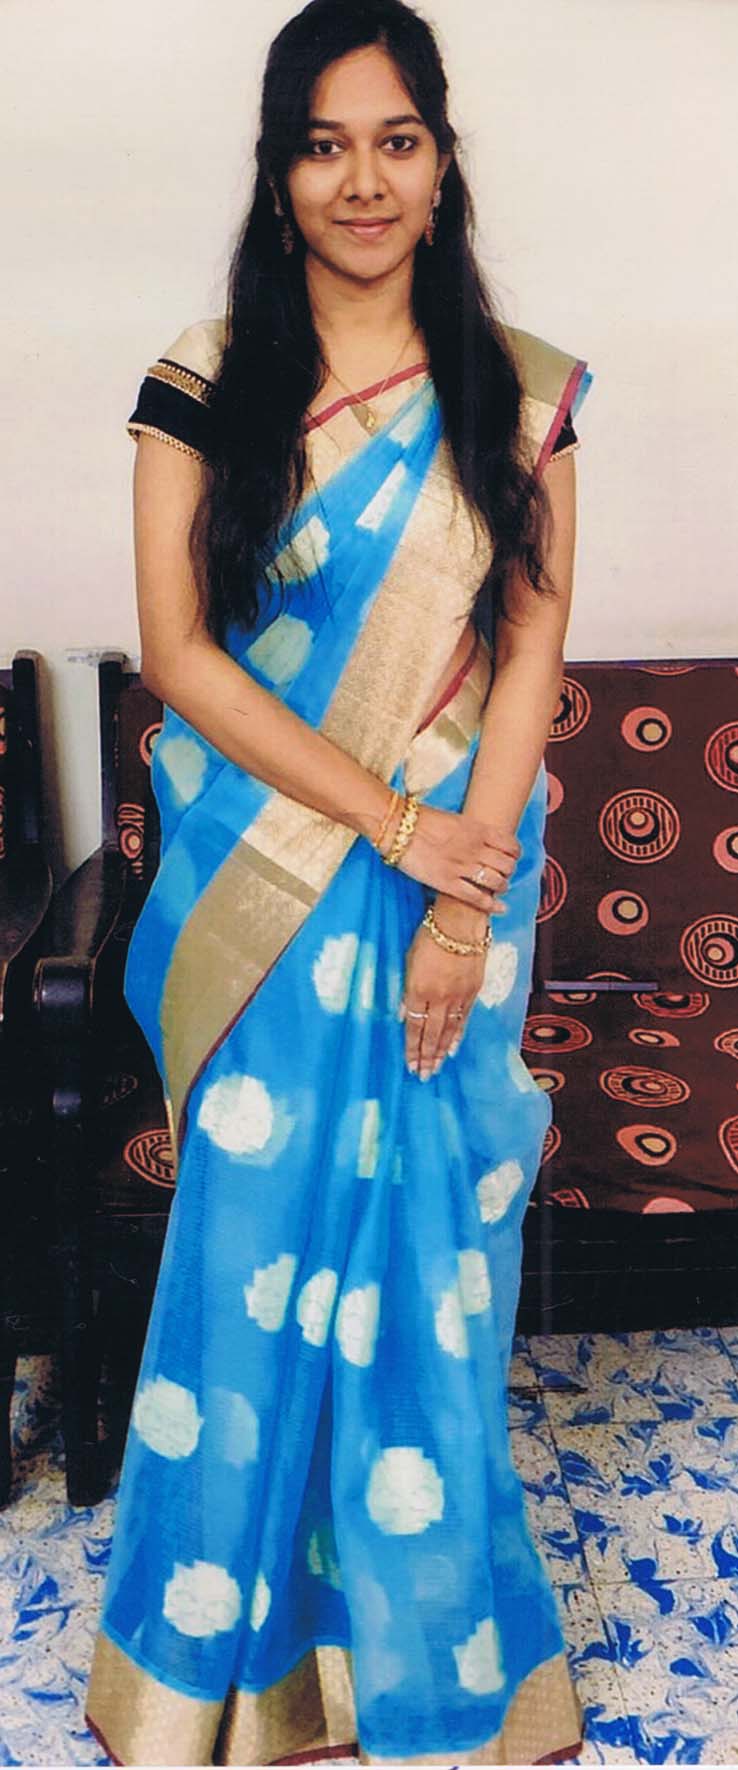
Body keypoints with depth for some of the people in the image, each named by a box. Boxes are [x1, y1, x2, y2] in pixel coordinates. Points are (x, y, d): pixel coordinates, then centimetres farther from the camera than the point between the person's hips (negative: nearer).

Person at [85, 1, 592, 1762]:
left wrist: (461, 901, -10)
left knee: (425, 1251, 10)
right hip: (259, 886, 0)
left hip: (459, 877, 1)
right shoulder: (206, 382, 0)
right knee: (258, 1243, 8)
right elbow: (176, 650, -7)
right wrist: (388, 819, -14)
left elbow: (532, 651, -2)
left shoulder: (520, 390, 2)